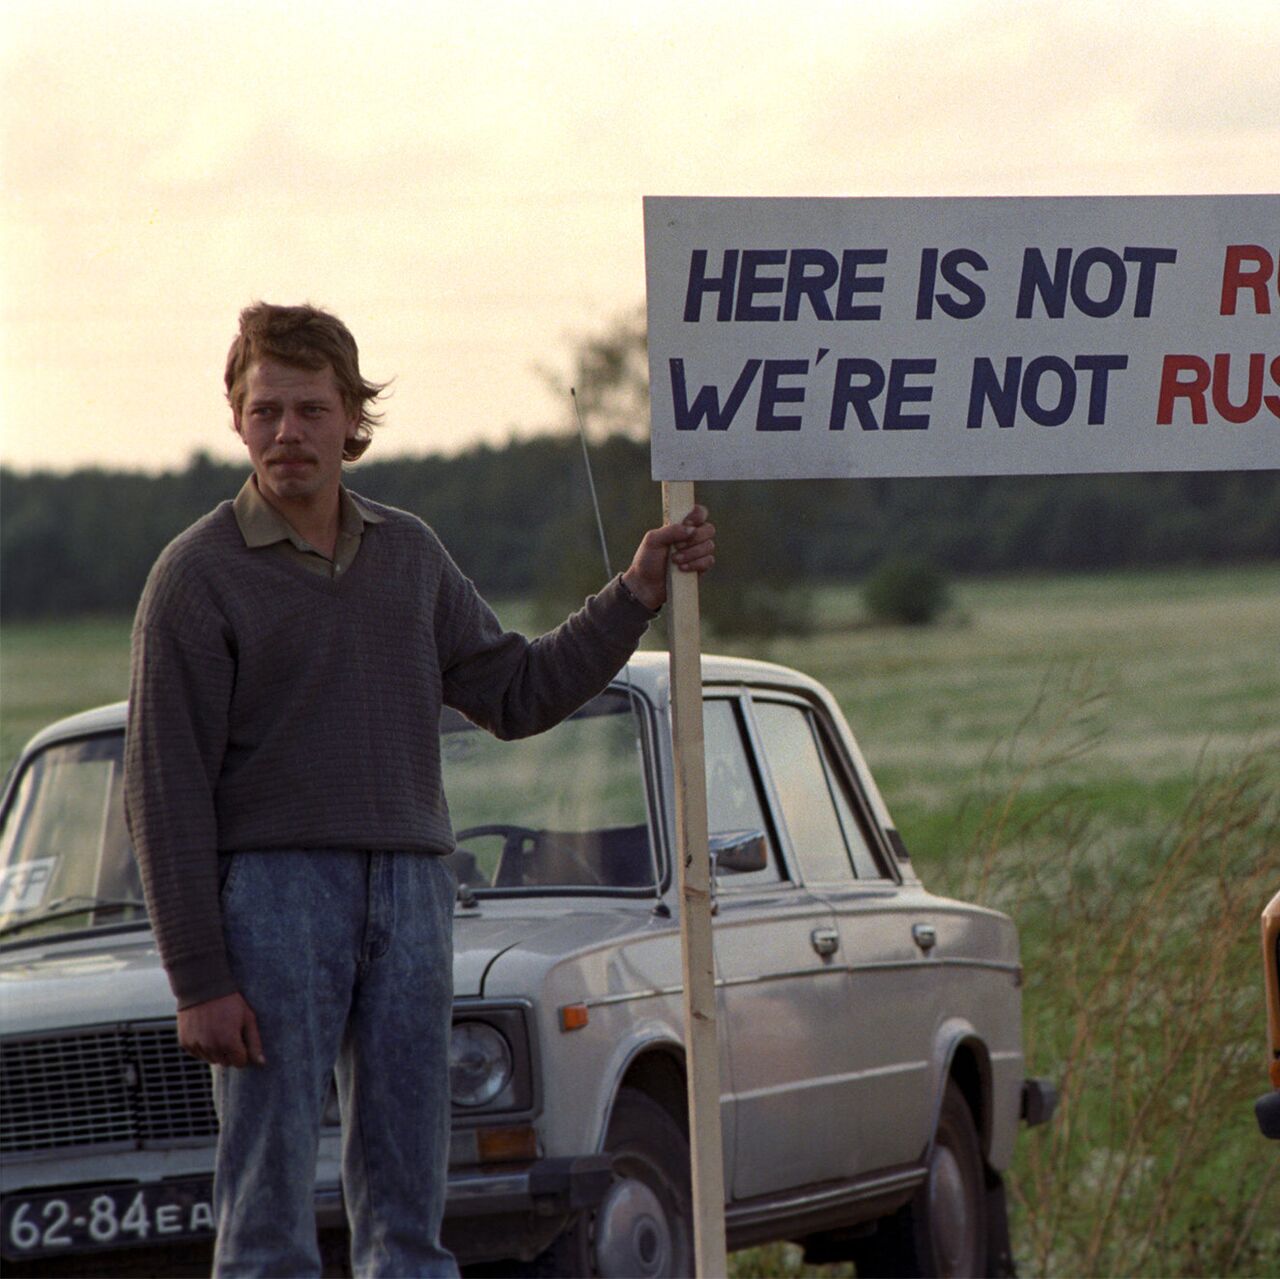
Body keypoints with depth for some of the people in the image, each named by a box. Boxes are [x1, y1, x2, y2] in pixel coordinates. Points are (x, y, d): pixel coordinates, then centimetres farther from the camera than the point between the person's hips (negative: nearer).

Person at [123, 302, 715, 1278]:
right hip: (274, 890, -5)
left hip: (411, 890, 5)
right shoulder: (202, 574, -3)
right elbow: (165, 790, -5)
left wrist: (638, 595, 8)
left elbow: (516, 694, 18)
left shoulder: (410, 554, 13)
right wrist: (200, 979, -11)